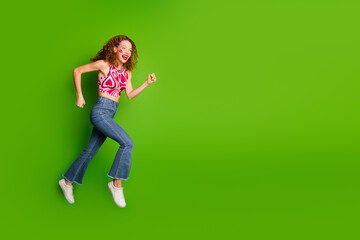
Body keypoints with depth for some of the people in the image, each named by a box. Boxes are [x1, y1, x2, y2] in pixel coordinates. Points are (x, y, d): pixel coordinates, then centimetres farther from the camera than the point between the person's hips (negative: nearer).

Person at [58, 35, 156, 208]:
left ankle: (68, 181, 28)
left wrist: (147, 83, -5)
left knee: (90, 151, 13)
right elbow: (77, 71, -1)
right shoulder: (104, 64, -7)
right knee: (127, 143, -18)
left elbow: (130, 95, 6)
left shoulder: (126, 72, 11)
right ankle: (116, 183, -7)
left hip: (110, 114, 7)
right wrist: (79, 96, -2)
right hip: (100, 111, -7)